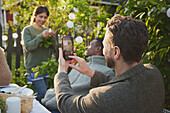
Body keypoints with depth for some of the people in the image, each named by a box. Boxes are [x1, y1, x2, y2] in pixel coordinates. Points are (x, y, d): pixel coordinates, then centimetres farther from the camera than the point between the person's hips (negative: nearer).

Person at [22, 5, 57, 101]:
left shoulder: (46, 30, 13)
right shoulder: (27, 30, -2)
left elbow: (54, 47, 7)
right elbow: (28, 47, -14)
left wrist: (52, 37, -14)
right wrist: (41, 36, -24)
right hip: (34, 67, -5)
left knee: (44, 92, 9)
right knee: (43, 93, -12)